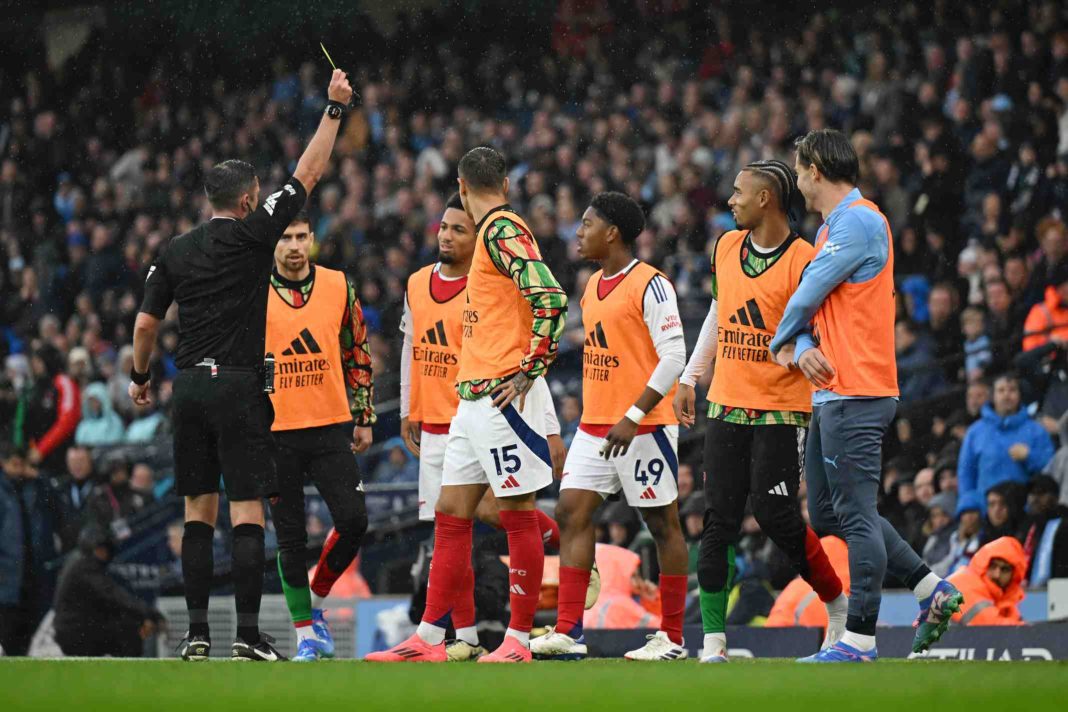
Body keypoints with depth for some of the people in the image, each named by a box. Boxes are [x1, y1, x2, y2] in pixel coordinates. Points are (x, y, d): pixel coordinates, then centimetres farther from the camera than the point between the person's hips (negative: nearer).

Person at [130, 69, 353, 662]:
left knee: (199, 511, 8)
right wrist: (334, 108, 7)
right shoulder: (253, 234, -5)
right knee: (247, 510, -5)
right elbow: (308, 174, 0)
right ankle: (247, 632, -11)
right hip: (239, 385, -5)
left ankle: (197, 632, 5)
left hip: (189, 387, 5)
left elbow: (145, 324, 9)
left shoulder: (175, 252, 8)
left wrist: (139, 377, 25)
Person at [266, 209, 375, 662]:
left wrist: (364, 418, 12)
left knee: (353, 520, -10)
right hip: (274, 432, -2)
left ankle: (316, 599, 15)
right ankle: (305, 632, 11)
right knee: (291, 537, 1)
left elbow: (357, 354, 13)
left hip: (331, 426, 2)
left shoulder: (339, 286, 5)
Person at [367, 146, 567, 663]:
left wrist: (529, 369, -19)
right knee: (450, 513, 9)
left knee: (517, 512, -4)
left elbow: (550, 296, -23)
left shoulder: (503, 230, -11)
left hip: (504, 396, -10)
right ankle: (429, 640, 11)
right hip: (474, 399, 10)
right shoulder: (493, 233, 18)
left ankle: (519, 640, -1)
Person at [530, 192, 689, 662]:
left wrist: (633, 417, -22)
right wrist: (598, 416, 19)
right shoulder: (594, 285, 14)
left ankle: (672, 637, 5)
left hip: (644, 427, -8)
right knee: (571, 513, -1)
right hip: (594, 425, 8)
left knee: (663, 524, 0)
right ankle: (568, 632, -3)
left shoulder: (651, 285, -12)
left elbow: (673, 357, -18)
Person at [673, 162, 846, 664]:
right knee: (719, 520, 0)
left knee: (775, 514, -10)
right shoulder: (727, 247, 9)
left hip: (781, 410, -6)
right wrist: (689, 378, 22)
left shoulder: (804, 262, -12)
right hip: (726, 404, 6)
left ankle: (839, 608, 12)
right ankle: (713, 641, 1)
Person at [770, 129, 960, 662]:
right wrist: (801, 351, -4)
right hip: (832, 394, 10)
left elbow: (806, 297, -12)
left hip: (855, 395, -10)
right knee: (828, 514, 13)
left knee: (855, 514, -9)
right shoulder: (832, 227, 19)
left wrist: (783, 344, 7)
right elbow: (814, 308, 17)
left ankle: (859, 642, -7)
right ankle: (932, 590, 18)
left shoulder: (858, 220, -13)